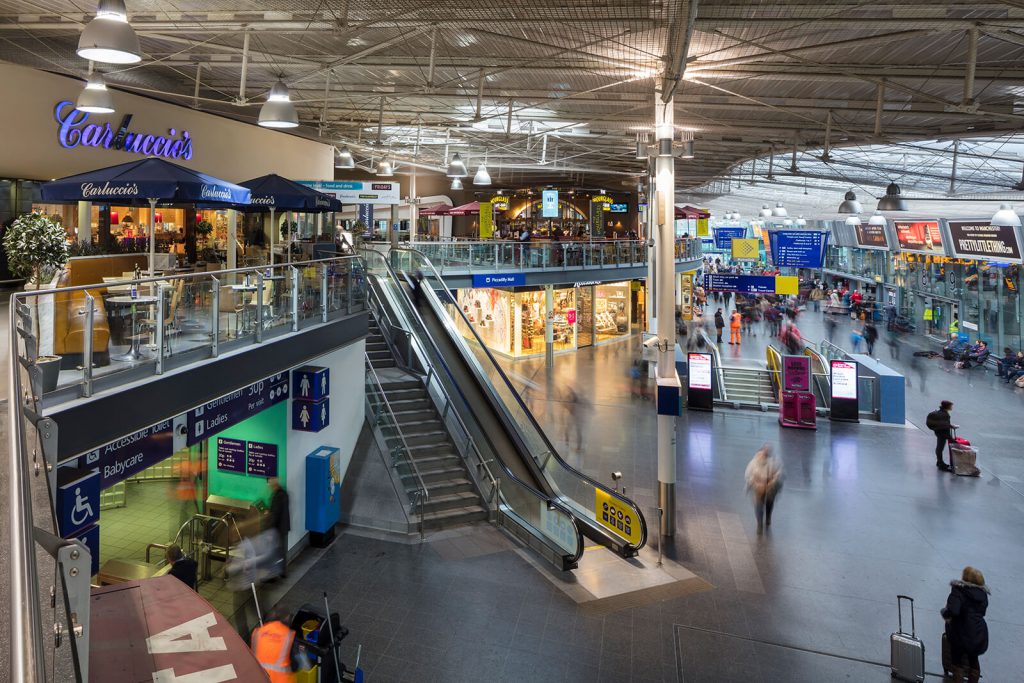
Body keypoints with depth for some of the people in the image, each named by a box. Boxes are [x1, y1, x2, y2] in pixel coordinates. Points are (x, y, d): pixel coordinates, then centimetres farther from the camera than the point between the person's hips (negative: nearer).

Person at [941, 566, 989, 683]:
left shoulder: (959, 590, -17)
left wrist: (945, 613, -10)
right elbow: (982, 612, 11)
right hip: (979, 634, 5)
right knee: (973, 661, 25)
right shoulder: (982, 593, 1)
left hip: (961, 633, -5)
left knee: (957, 661, 16)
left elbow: (952, 611, -29)